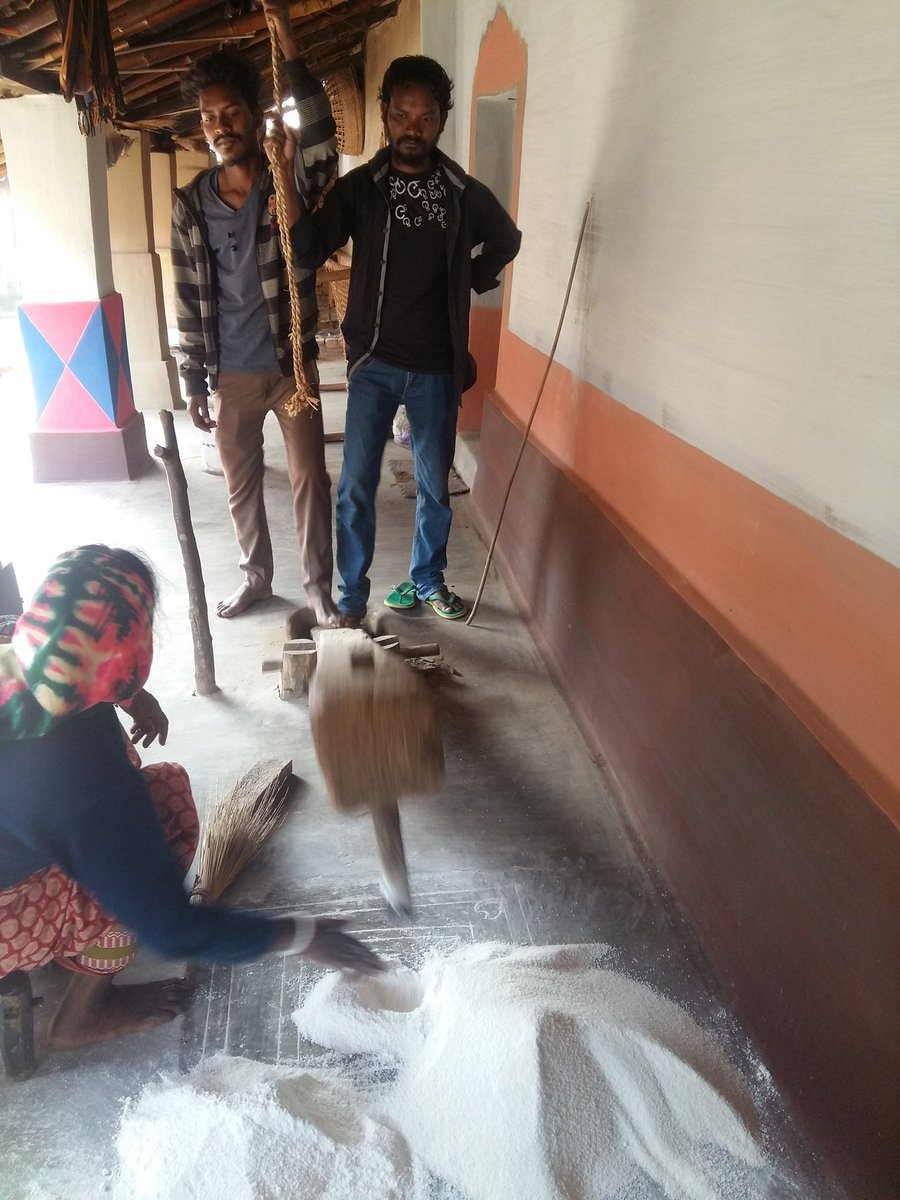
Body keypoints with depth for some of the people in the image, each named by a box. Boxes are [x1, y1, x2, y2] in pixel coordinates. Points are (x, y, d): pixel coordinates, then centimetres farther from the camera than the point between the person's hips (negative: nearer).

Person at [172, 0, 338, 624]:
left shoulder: (292, 180, -3)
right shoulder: (191, 203, 2)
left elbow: (322, 141, -27)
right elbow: (189, 299, 4)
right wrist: (194, 383, 1)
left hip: (292, 364, -2)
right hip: (230, 374, 3)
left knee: (310, 479, 4)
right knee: (241, 483, 13)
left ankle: (319, 586, 20)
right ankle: (257, 577, 33)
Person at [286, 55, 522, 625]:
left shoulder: (465, 192, 2)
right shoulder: (360, 187, -2)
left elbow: (507, 240, 21)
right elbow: (310, 250, -15)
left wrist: (471, 282, 9)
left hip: (437, 368, 2)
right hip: (374, 363, -1)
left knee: (435, 485, 11)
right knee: (356, 487, -2)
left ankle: (427, 580, 31)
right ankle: (351, 598, 13)